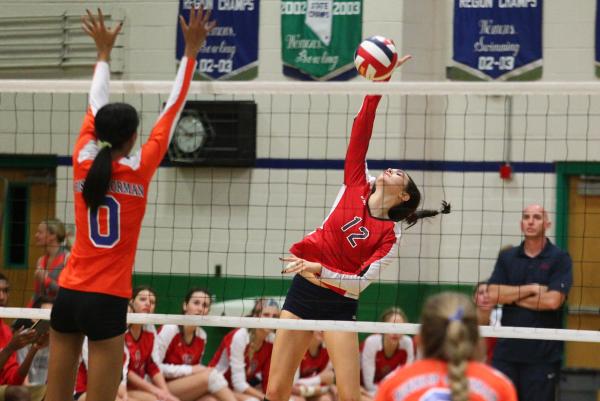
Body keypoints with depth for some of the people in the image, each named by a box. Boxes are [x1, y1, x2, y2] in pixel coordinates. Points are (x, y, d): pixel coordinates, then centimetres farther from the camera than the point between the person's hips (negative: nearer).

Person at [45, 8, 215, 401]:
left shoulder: (83, 164, 3)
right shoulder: (139, 170, -6)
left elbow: (95, 107, 19)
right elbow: (172, 111, 0)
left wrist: (104, 52, 32)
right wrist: (191, 52, 6)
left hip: (68, 294, 5)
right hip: (107, 301, -5)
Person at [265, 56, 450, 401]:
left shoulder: (391, 235, -5)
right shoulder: (356, 186, 3)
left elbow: (361, 281, -14)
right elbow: (362, 130, -2)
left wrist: (319, 270, -24)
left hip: (339, 305, -3)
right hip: (302, 293, 3)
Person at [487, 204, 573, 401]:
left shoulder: (560, 258, -2)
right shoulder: (507, 257, 10)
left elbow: (553, 300, -14)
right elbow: (493, 294, -2)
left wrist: (511, 297, -5)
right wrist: (531, 289, -10)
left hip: (543, 353, -3)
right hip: (507, 350, 4)